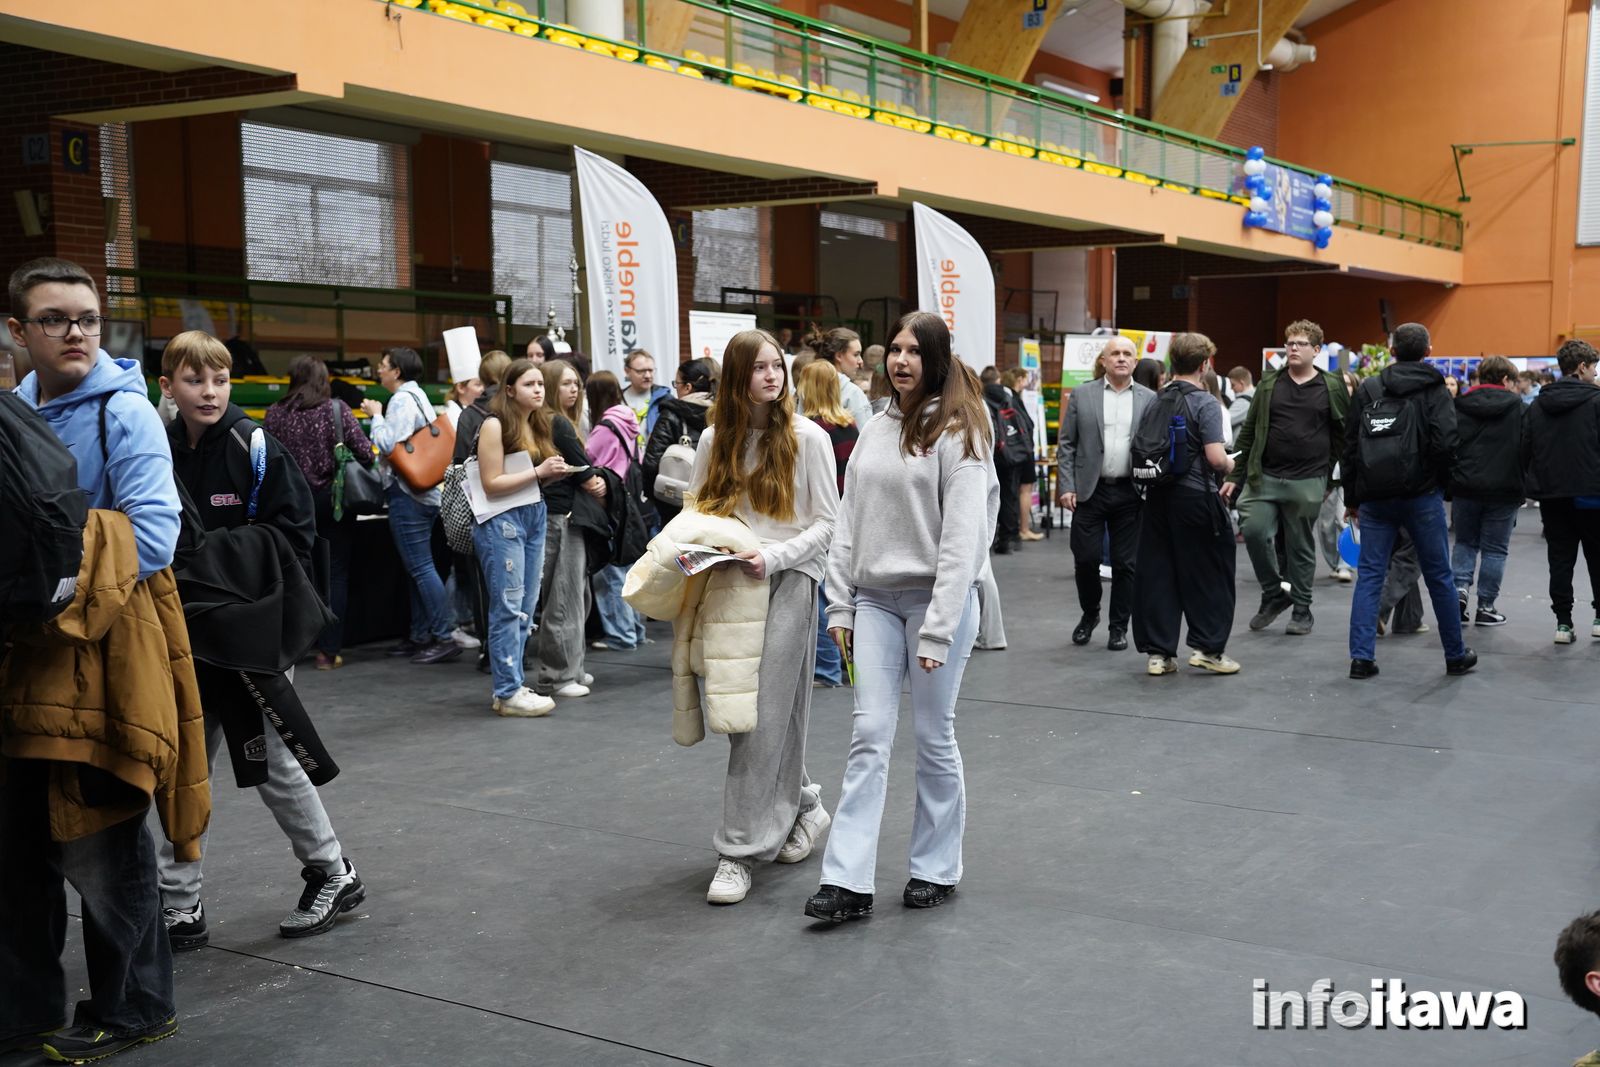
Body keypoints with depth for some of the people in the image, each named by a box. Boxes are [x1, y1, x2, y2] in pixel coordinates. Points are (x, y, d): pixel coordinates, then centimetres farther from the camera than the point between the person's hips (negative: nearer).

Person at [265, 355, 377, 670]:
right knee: (336, 573, 4)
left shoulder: (275, 413, 0)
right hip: (332, 499, -2)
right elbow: (364, 451, -11)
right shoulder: (336, 409, -7)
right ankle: (328, 650, 2)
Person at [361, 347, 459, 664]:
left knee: (421, 567, -10)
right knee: (418, 568, 12)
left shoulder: (402, 400, -12)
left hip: (407, 493, -10)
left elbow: (388, 444, -19)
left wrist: (376, 416, -6)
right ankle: (421, 636, 17)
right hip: (423, 492, 10)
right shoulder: (419, 397, 19)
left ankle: (444, 638, -12)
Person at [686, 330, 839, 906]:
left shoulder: (807, 437, -3)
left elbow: (828, 522, -3)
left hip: (789, 581, -4)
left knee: (766, 714, -8)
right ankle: (801, 803, 32)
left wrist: (774, 556, -16)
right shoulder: (714, 439, 9)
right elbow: (696, 508, 17)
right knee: (744, 710, 7)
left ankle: (740, 851, -3)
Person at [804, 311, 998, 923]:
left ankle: (936, 868, 21)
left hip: (936, 599, -5)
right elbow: (850, 524, 13)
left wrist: (938, 629, -18)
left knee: (934, 736, 5)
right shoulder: (876, 430, 11)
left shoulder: (958, 433, -8)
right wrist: (840, 606, 7)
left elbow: (962, 538, -14)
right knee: (869, 736, 1)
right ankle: (848, 880, 1)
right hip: (875, 600, 5)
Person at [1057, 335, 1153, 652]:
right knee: (1085, 558, 0)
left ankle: (1119, 626, 16)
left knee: (1126, 564, 4)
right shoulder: (1081, 395, 4)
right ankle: (1089, 614, 24)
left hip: (1130, 493, 1)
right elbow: (1067, 445, 4)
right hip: (1089, 491, 0)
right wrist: (1066, 487, -5)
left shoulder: (1149, 399, 6)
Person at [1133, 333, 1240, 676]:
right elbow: (1215, 456, -19)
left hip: (1158, 494, 6)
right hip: (1196, 495, -6)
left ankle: (1159, 652, 9)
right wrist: (1230, 465, 1)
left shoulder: (1155, 401, 7)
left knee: (1157, 572, 7)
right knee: (1208, 572, 7)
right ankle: (1208, 647, 9)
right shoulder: (1205, 403, -12)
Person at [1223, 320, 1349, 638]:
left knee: (1302, 547, 5)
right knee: (1254, 531, -14)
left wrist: (1327, 471, 3)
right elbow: (1248, 433, 9)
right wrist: (1235, 476, 5)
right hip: (1264, 477, 2)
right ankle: (1273, 594, 7)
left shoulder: (1332, 387, 2)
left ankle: (1302, 610, 19)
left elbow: (1345, 434, 7)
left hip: (1308, 482, -2)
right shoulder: (1269, 383, 7)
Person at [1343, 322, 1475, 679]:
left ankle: (1361, 656, -2)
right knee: (1439, 576, 9)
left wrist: (1352, 498, 13)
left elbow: (1350, 446, 7)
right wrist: (1441, 479, 4)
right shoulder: (1434, 390, -3)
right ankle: (1456, 655, 19)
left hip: (1374, 498, 2)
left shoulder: (1367, 389, 6)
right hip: (1421, 496, -2)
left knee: (1369, 575, 5)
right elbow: (1445, 443, -15)